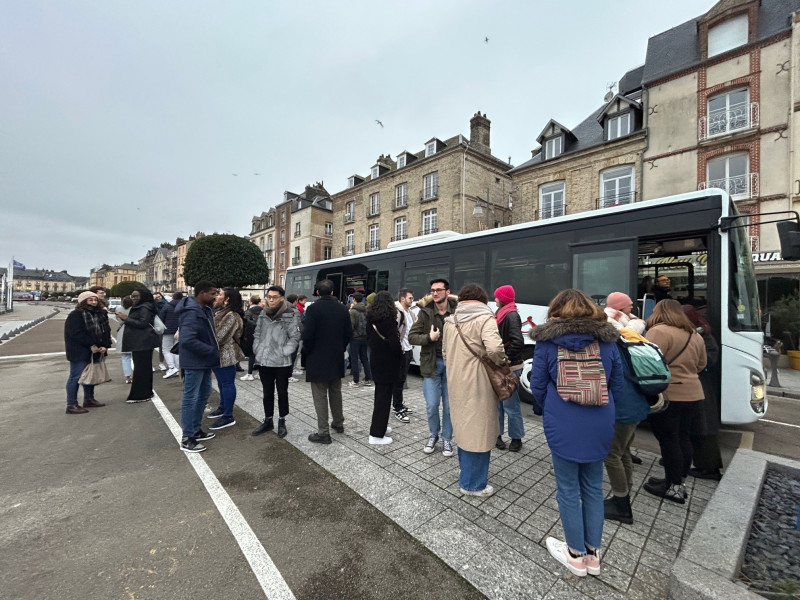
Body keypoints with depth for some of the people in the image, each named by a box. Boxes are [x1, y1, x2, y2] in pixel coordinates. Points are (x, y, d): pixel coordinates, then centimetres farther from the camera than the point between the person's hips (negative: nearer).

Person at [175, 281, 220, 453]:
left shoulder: (205, 310, 8)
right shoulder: (191, 313, -23)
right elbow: (188, 340, -31)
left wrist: (213, 351, 5)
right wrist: (213, 351, -24)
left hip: (204, 361, 10)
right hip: (194, 362, -10)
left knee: (203, 395, 19)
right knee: (190, 398, 2)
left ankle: (196, 430, 33)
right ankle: (186, 438, 15)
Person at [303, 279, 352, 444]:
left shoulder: (313, 309, -14)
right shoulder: (343, 309, 1)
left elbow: (307, 335, -16)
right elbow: (349, 333, 3)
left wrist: (307, 351, 1)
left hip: (317, 359, -5)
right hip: (337, 359, 5)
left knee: (320, 396, 4)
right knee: (335, 392, 21)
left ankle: (323, 432, 9)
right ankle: (338, 423, 34)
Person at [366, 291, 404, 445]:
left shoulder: (371, 319, 3)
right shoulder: (389, 320, -20)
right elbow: (394, 342, -23)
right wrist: (400, 352, -5)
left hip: (375, 360, 8)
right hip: (388, 363, -8)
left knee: (380, 394, 22)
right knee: (384, 397, 1)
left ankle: (380, 426, 36)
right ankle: (376, 434, 9)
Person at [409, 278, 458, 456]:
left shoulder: (457, 310, -6)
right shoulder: (425, 312, -4)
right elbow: (411, 337, -3)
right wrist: (429, 337, -19)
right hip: (431, 363, 1)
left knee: (449, 406, 9)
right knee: (432, 405, 7)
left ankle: (447, 439, 31)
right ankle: (433, 435, 34)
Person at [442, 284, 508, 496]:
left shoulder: (450, 320, 8)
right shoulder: (484, 317, -12)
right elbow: (494, 348, -27)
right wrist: (503, 361, -8)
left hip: (456, 381, 7)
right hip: (477, 383, -7)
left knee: (464, 426, 23)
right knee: (478, 430, 7)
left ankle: (466, 469, 42)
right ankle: (472, 483, 21)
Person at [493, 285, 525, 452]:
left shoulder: (511, 315, -15)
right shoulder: (502, 314, 12)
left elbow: (518, 342, -25)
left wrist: (506, 358, -17)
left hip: (509, 367, -9)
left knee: (510, 404, 3)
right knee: (497, 402, 15)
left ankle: (517, 438, 19)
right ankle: (497, 435, 28)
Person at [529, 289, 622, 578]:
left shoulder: (547, 342, -8)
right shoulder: (606, 340, 1)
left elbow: (537, 386, -4)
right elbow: (617, 385, 7)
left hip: (563, 427, -3)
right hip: (600, 426, 4)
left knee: (568, 490, 14)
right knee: (593, 488, 20)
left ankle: (576, 556, 30)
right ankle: (593, 554, 35)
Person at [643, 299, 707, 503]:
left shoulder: (659, 331, -15)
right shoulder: (695, 335, 13)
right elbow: (701, 365, 23)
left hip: (668, 395, -8)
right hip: (693, 394, 8)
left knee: (668, 440, 1)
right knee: (683, 437, 16)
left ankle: (674, 487, 11)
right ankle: (679, 481, 28)